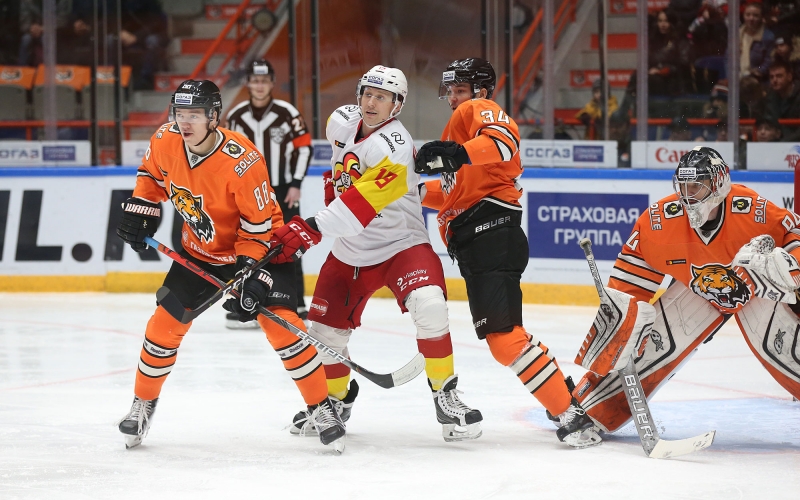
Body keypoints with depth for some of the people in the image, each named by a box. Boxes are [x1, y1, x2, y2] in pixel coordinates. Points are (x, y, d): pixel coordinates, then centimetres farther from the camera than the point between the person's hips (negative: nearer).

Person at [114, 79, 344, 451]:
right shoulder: (165, 142, -14)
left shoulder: (241, 162, -32)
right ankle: (143, 404, 23)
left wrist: (249, 269, -29)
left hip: (256, 249, -5)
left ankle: (322, 410, -6)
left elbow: (259, 224, -24)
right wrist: (139, 212, 2)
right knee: (164, 326, 1)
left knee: (281, 326, -18)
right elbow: (151, 174, 10)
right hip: (199, 252, 5)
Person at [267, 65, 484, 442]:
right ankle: (335, 400, 34)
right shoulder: (343, 121, -4)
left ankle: (446, 396, -15)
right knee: (325, 331, 6)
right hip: (349, 252, 7)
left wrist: (312, 229, -44)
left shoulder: (393, 146, -26)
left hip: (400, 244, -7)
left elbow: (359, 205, -38)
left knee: (429, 307, -31)